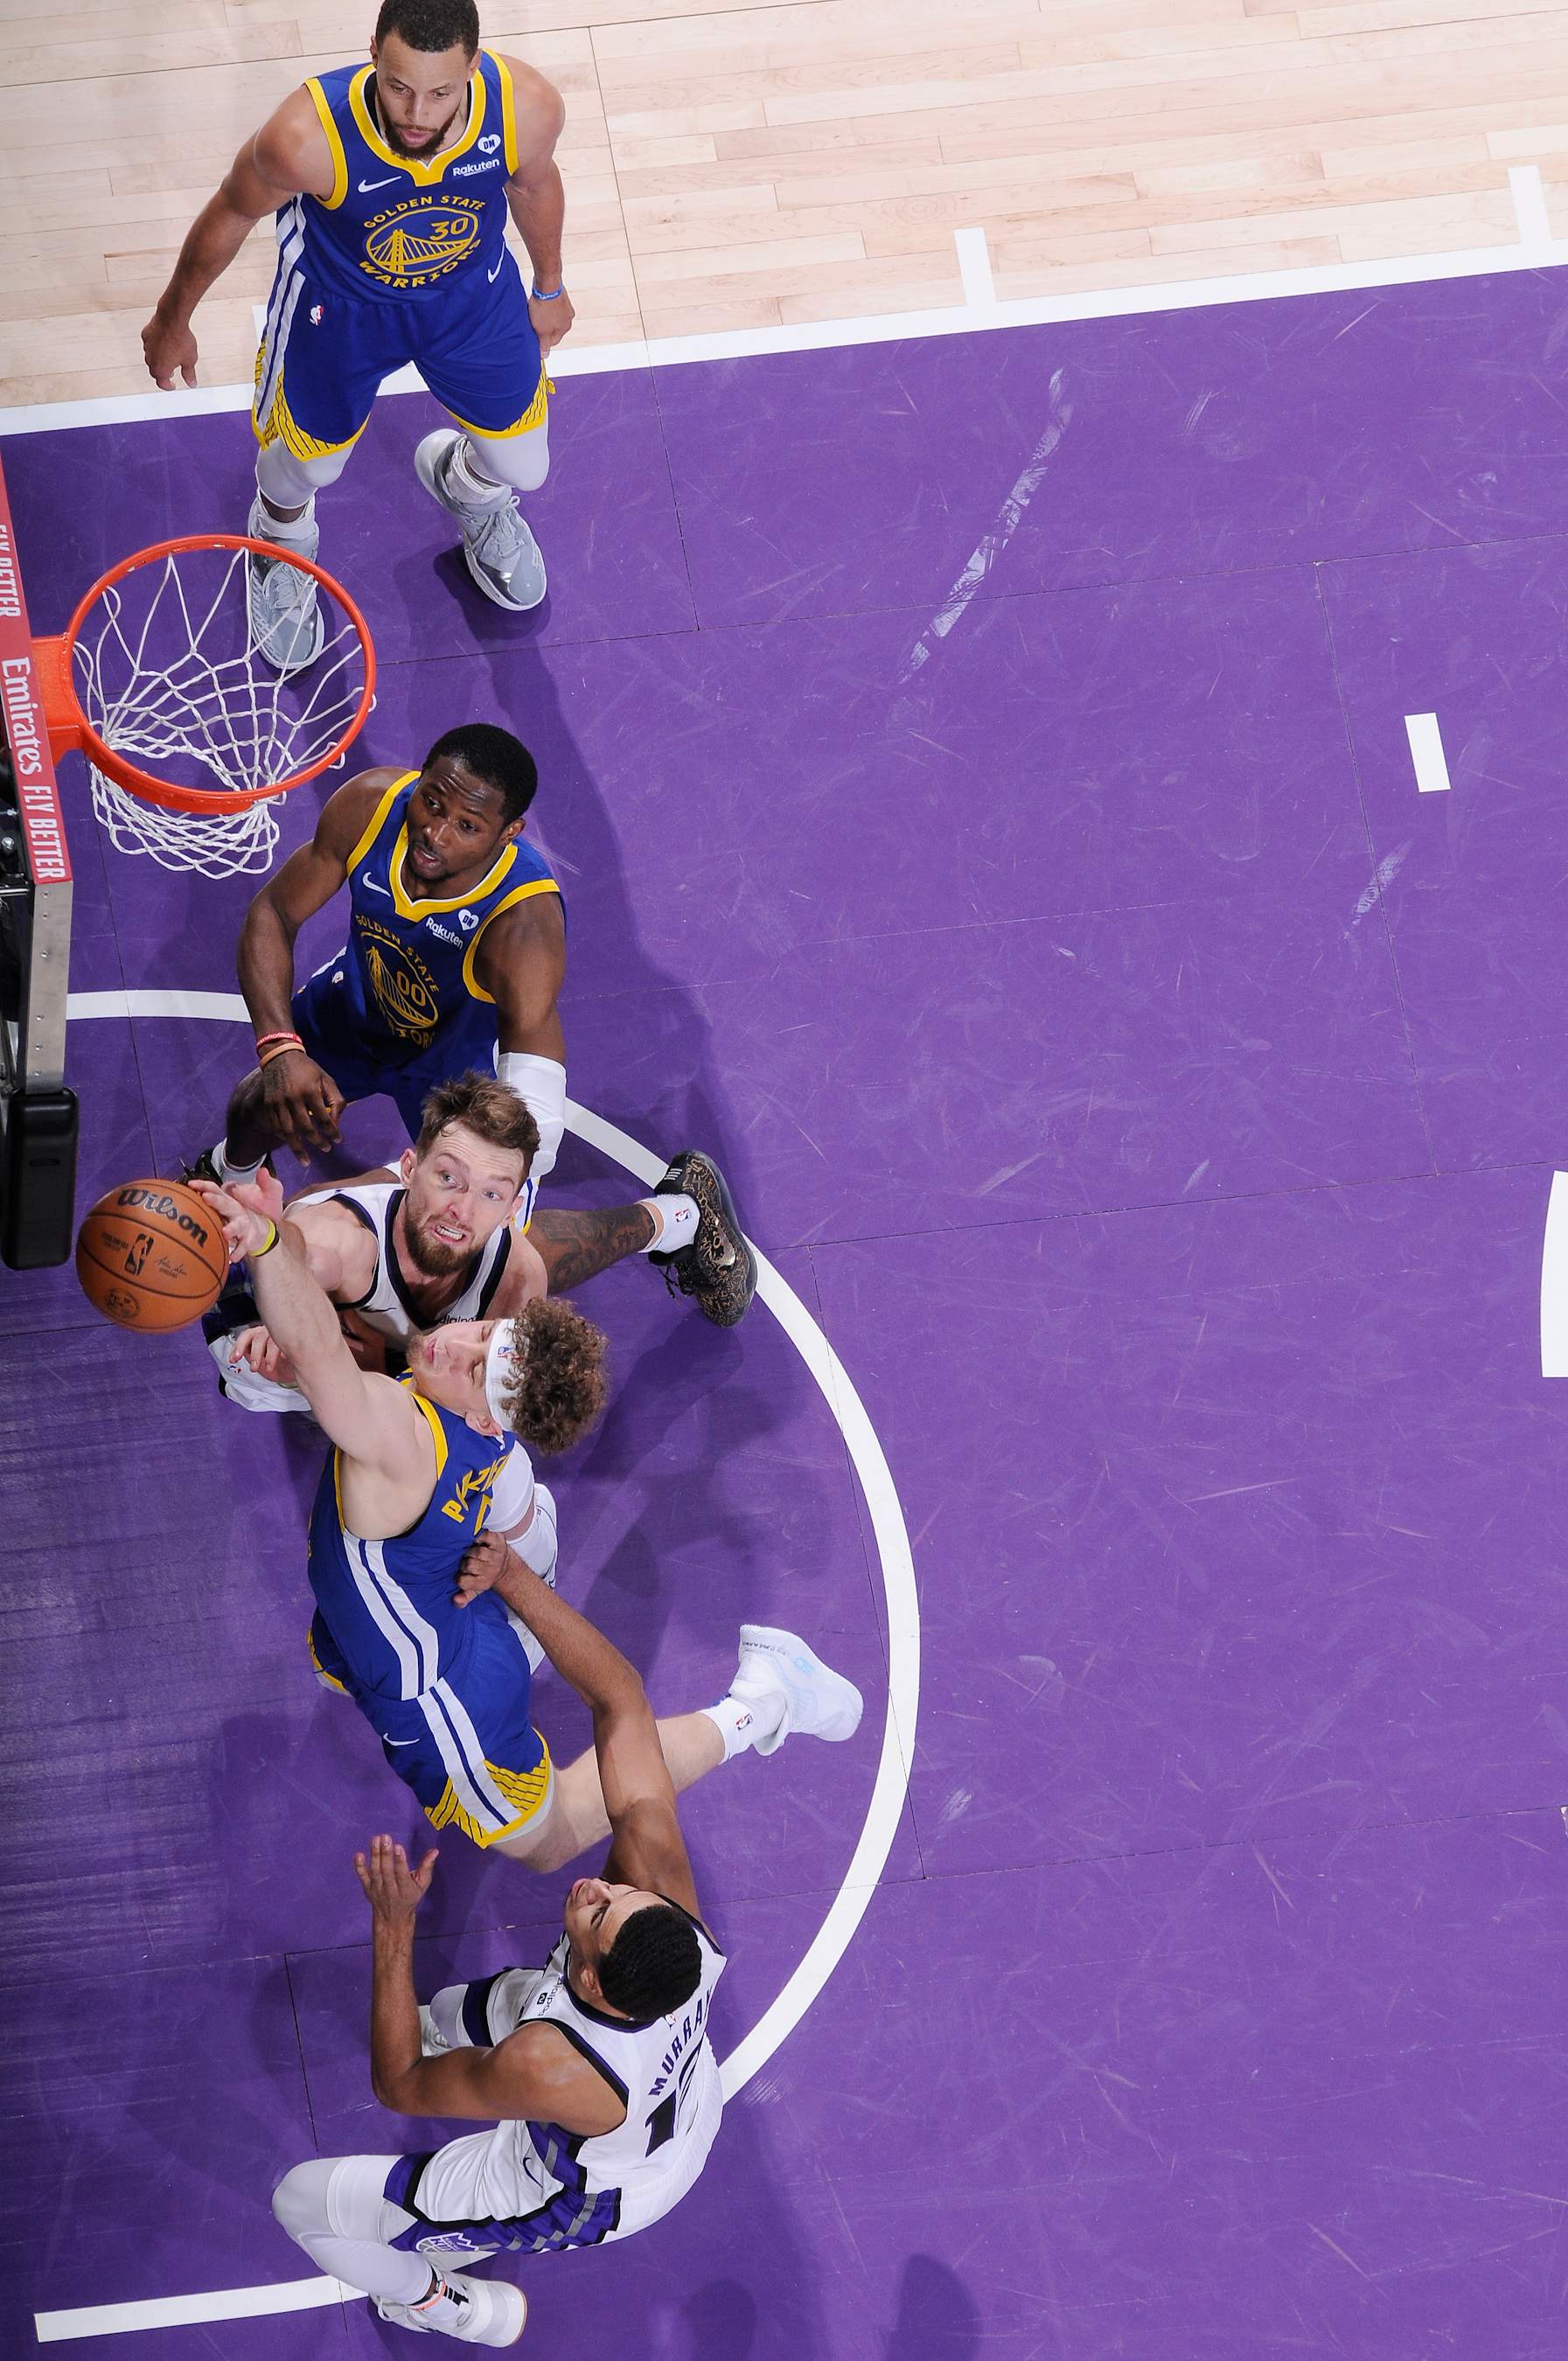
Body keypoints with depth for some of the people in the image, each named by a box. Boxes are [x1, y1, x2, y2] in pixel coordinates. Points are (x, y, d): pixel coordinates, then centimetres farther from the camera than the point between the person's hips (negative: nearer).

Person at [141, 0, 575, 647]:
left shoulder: (529, 109, -35)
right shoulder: (306, 138, -42)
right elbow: (232, 212, -18)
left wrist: (549, 288, 12)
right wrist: (172, 319, -2)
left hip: (475, 292, 2)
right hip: (338, 302, -2)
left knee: (523, 469, 16)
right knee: (305, 461, 20)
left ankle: (468, 486, 57)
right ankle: (281, 544, 60)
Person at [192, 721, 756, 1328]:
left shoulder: (523, 921, -45)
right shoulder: (370, 805, -33)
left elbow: (535, 1119, -49)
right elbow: (273, 913, -20)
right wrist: (279, 1048, -36)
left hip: (463, 1055, -4)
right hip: (359, 1004, 4)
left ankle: (676, 1216, 23)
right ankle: (231, 1171, 57)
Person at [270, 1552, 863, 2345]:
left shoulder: (543, 2069, -48)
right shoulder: (658, 1880, -38)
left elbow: (397, 2086, -26)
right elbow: (619, 1700, -32)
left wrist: (392, 1926, -27)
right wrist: (511, 1573, -36)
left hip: (586, 2197, -4)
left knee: (303, 2200, 5)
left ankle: (449, 2308, 34)